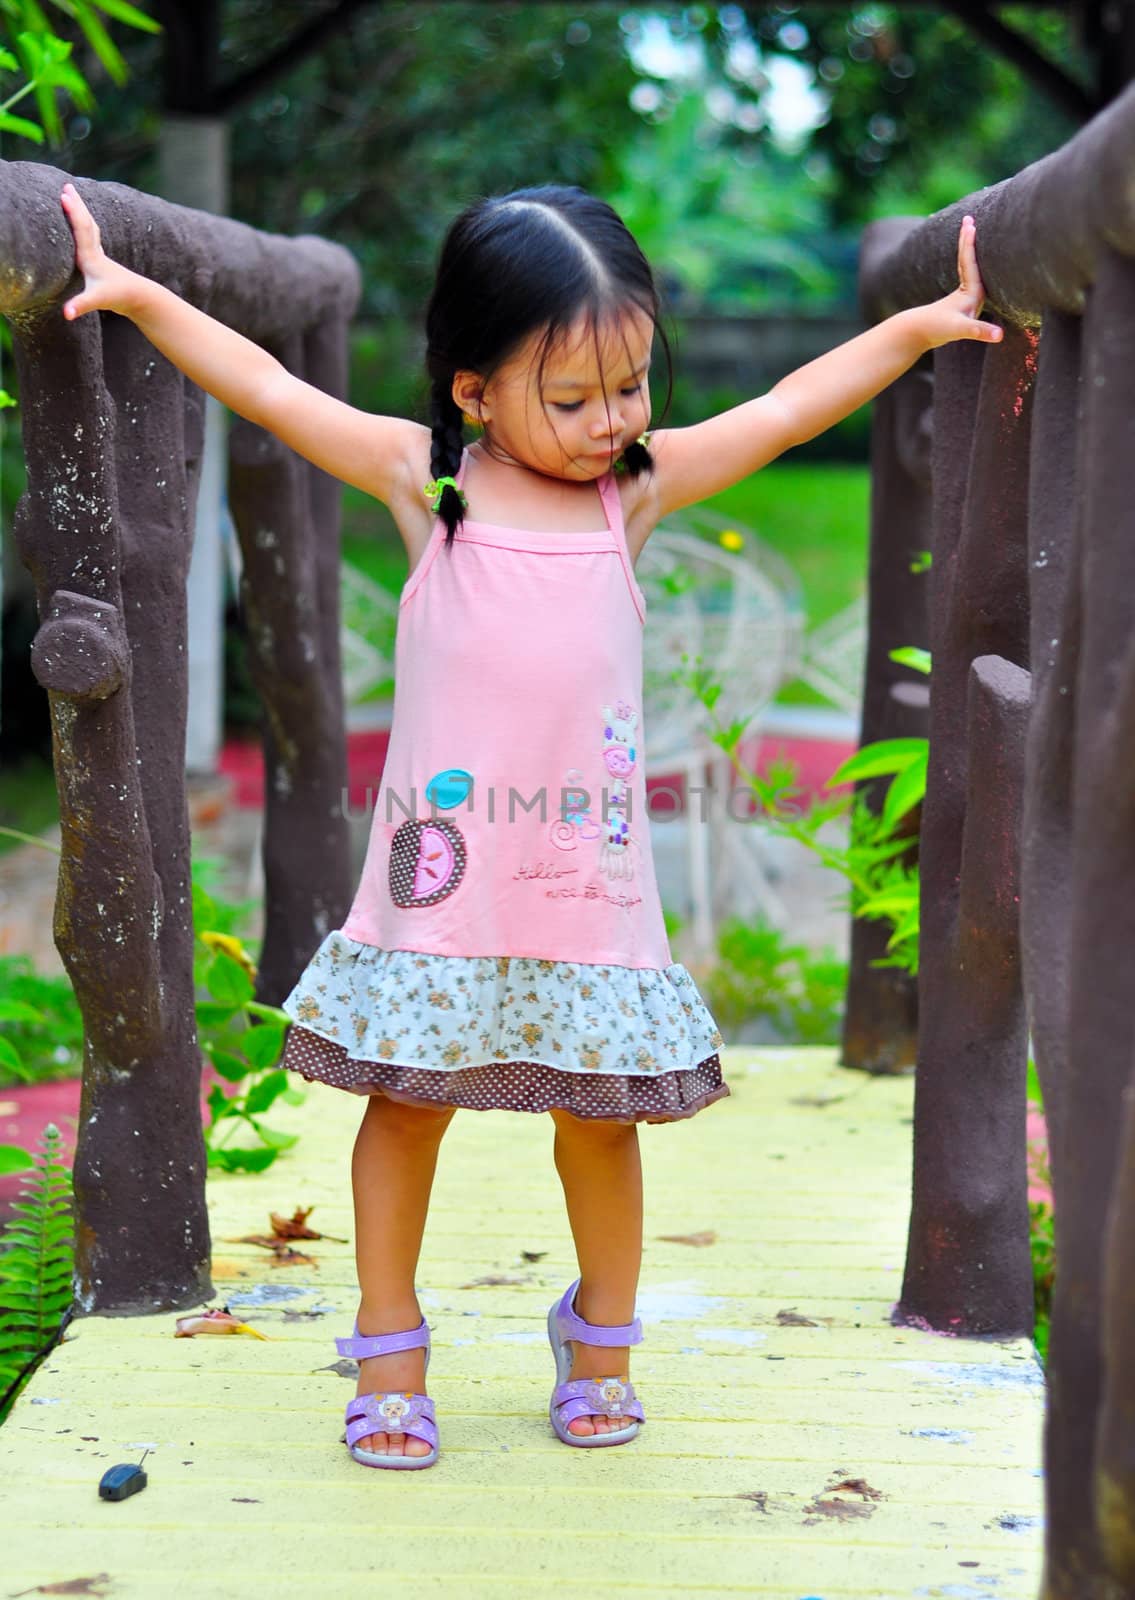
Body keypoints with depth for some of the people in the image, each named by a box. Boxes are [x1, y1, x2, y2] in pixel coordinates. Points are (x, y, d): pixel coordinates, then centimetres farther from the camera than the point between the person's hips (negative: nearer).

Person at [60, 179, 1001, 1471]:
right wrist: (137, 296, -3)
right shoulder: (422, 480, -3)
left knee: (599, 1120, 10)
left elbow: (794, 406, 6)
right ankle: (389, 1349, 25)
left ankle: (601, 1341, 31)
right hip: (440, 880, -1)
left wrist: (924, 323, 7)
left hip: (587, 883, 2)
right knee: (406, 1106, 8)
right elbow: (266, 388, -1)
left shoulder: (638, 490, 3)